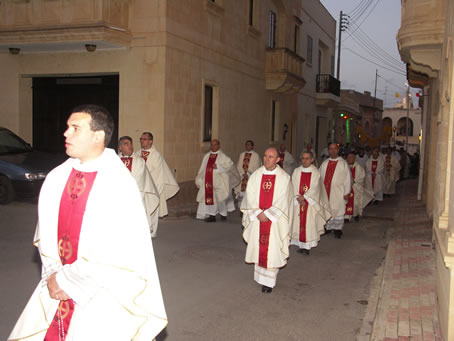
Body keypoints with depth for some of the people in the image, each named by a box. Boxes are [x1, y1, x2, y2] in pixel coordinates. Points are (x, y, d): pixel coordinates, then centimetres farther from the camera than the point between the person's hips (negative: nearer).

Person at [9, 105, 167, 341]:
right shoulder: (57, 178, 1)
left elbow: (120, 249, -19)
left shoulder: (119, 184, -16)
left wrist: (67, 280, -13)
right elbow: (45, 234, 7)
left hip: (101, 296, -5)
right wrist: (54, 275, -7)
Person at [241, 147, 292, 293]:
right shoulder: (256, 175, 3)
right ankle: (260, 275, 29)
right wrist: (258, 213, -12)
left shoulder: (284, 178, -5)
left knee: (272, 249, -1)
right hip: (257, 219, 3)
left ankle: (268, 281, 8)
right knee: (258, 247, 11)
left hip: (275, 220, -3)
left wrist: (267, 214, -15)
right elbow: (250, 197, -1)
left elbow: (282, 201, -10)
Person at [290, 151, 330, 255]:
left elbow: (314, 188, -9)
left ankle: (307, 245, -2)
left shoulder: (315, 172, -1)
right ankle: (300, 244, 9)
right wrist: (299, 198, -13)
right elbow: (294, 186, -1)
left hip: (310, 202, -2)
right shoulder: (297, 171, 6)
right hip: (298, 202, 3)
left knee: (309, 222, -5)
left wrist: (304, 197, -17)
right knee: (299, 222, 2)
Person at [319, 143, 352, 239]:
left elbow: (348, 178, -3)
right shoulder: (324, 163, 11)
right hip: (325, 191, 4)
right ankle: (327, 227, 19)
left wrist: (347, 192, -8)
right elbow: (320, 177, 14)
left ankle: (337, 229, 8)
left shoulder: (343, 163, 0)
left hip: (338, 192, -3)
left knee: (338, 210, -2)